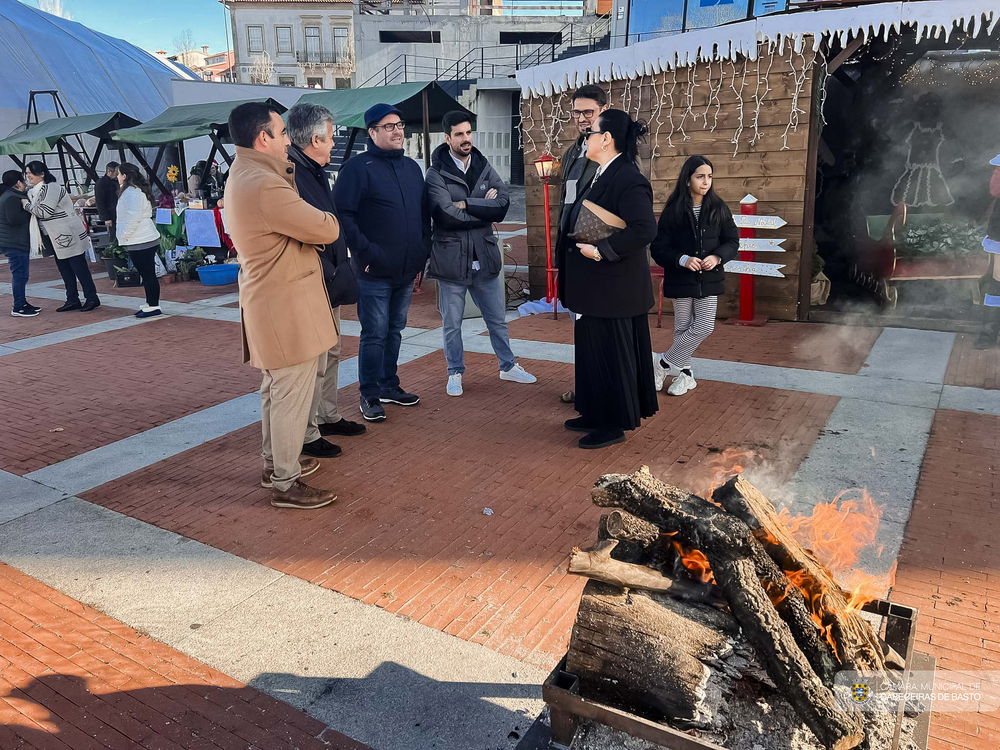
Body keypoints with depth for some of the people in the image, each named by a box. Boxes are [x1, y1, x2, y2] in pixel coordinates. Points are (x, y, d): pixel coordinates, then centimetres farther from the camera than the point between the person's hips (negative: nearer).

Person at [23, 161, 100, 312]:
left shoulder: (51, 188, -17)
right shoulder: (33, 191, 13)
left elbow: (44, 211, -23)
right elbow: (36, 212, 21)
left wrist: (27, 204, -12)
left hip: (69, 235, -10)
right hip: (56, 237, 10)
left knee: (79, 267, -5)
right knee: (64, 268, 12)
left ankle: (92, 299, 1)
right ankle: (72, 300, 18)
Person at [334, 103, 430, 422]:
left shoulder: (411, 167, 14)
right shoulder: (358, 166, -8)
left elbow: (423, 214, 18)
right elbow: (343, 214, -14)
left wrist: (423, 252, 11)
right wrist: (366, 251, -17)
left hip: (407, 270, 7)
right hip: (374, 272, -6)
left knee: (395, 330, 16)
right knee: (374, 335, -1)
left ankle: (389, 386, 29)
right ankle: (370, 395, 12)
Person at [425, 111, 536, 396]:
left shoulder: (484, 168, 6)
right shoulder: (436, 174, -8)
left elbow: (503, 203, -8)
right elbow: (447, 216, -20)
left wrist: (467, 204, -16)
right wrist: (484, 209, -9)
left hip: (485, 257, 4)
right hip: (451, 259, -4)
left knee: (497, 319, 16)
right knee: (451, 324, 9)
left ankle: (508, 366, 33)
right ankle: (455, 373, 27)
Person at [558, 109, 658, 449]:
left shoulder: (628, 179, -19)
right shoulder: (602, 175, 12)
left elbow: (644, 229, -28)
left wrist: (601, 251, -25)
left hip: (612, 290, -10)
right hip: (595, 288, 10)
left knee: (610, 355, 2)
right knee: (593, 353, 17)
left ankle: (614, 426, 16)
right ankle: (596, 416, 31)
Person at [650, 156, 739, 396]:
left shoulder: (718, 209, 0)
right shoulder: (673, 210, -6)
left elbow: (732, 241, 5)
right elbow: (658, 248, -6)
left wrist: (717, 257, -15)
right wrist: (683, 259, -21)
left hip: (709, 279, 2)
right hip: (681, 279, -2)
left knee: (704, 327, -4)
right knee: (683, 328, 6)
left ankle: (664, 362, 11)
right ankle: (684, 374, 22)